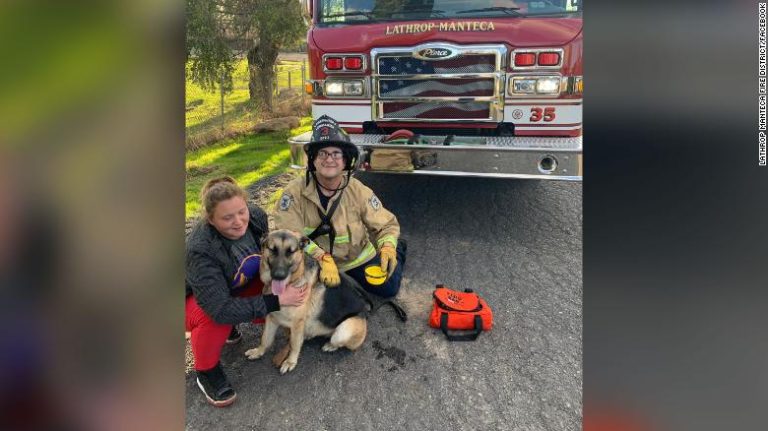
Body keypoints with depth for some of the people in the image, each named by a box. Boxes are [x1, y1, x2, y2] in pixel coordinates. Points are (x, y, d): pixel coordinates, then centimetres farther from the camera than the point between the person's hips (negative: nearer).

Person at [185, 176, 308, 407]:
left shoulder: (256, 216, -24)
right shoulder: (200, 250, -39)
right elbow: (220, 308, -42)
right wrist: (276, 301, -41)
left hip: (237, 287, 6)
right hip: (197, 299, -5)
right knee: (214, 317, -37)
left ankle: (229, 324, 11)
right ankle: (207, 371, -7)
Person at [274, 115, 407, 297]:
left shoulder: (359, 191, -18)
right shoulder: (295, 192, -22)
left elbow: (386, 225, -10)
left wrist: (388, 248, -32)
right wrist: (322, 259, -39)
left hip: (357, 259, -1)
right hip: (316, 262, 1)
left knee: (388, 288, -6)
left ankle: (396, 249, 28)